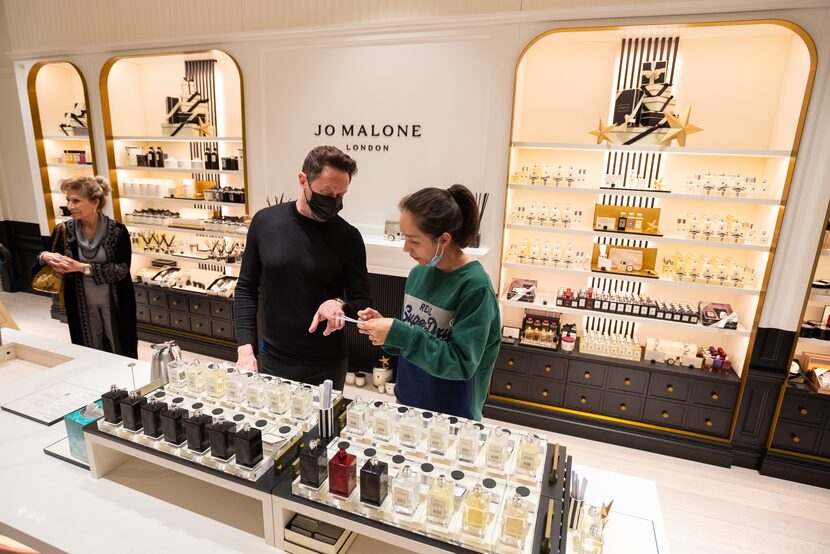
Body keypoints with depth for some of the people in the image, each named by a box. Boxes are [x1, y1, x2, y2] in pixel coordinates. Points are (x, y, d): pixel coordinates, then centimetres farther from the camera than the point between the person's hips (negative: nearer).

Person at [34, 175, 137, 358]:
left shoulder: (117, 231, -15)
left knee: (121, 353, 12)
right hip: (82, 305, 3)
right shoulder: (63, 231, -5)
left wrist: (83, 267, -25)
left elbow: (122, 270, -18)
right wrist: (44, 257, -19)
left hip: (114, 303, -3)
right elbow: (39, 269, 4)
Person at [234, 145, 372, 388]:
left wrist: (340, 305, -27)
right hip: (272, 360, 2)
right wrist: (245, 348, -6)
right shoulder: (265, 221, -5)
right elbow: (246, 289, 2)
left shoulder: (348, 237, -11)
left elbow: (362, 304, -5)